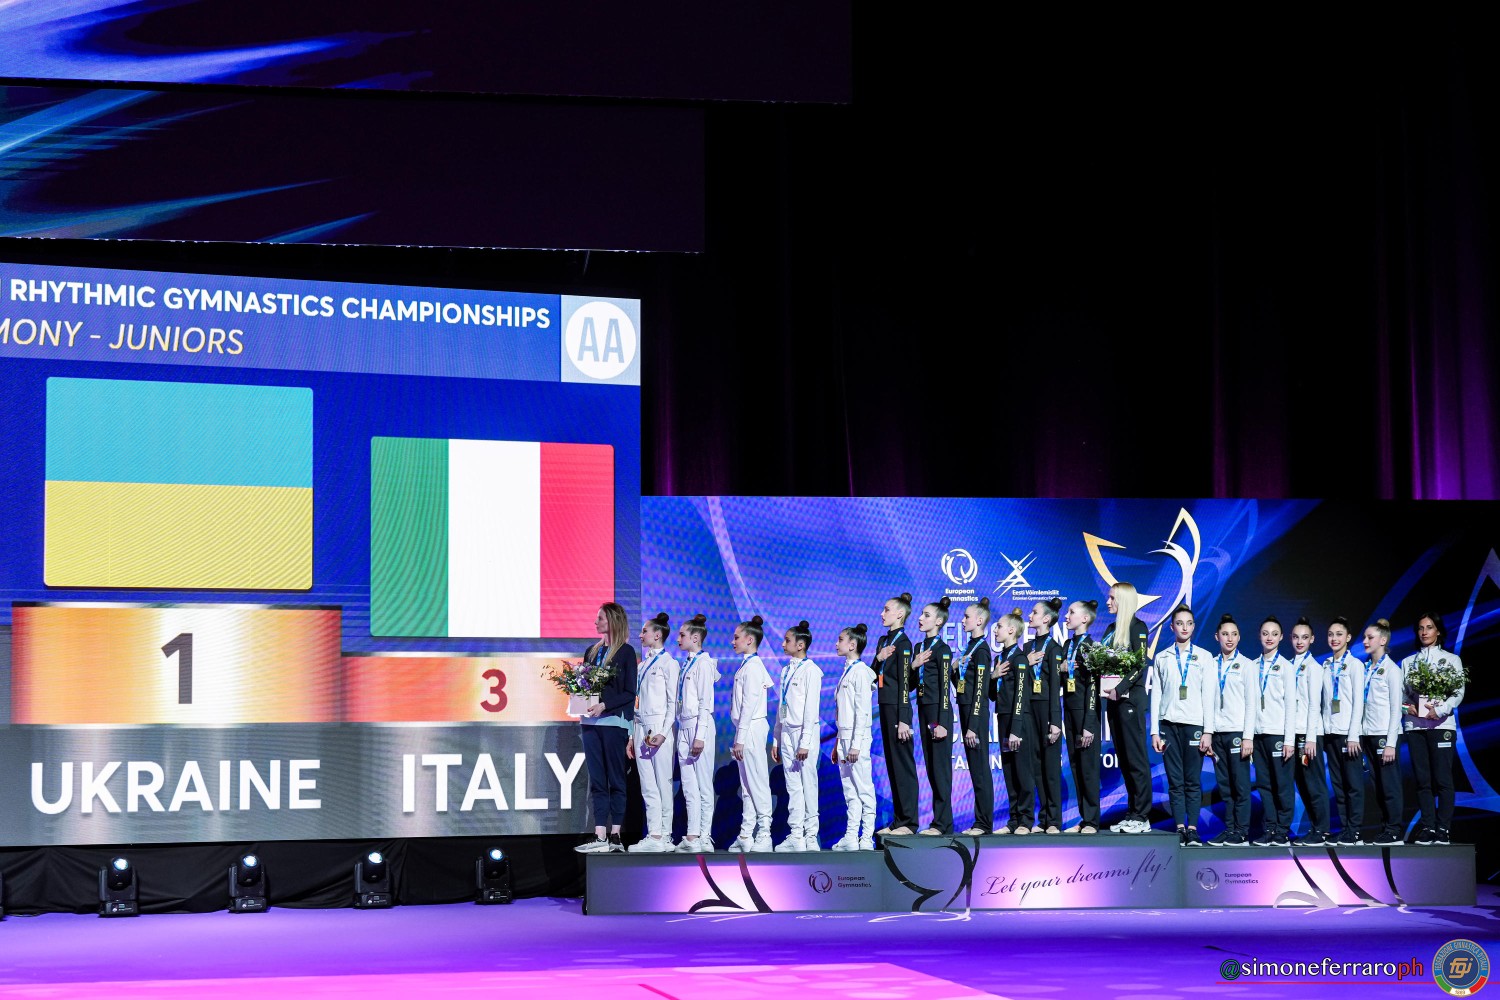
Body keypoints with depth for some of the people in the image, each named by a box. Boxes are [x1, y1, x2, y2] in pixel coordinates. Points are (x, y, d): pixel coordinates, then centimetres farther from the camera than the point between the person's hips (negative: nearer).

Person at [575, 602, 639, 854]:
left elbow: (629, 693, -5)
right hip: (591, 722, 6)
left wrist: (604, 705, -16)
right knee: (597, 781, 3)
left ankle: (615, 835, 1)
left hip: (614, 721, -6)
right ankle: (600, 836, 3)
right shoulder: (592, 651, 16)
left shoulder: (626, 652, -2)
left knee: (615, 779, -1)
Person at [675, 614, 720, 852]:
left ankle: (704, 837, -2)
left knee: (703, 785, -4)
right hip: (683, 726, 9)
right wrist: (683, 731, 14)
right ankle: (692, 836, 9)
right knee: (689, 786, 7)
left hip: (699, 725, -9)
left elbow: (706, 702, -14)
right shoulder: (687, 663, 16)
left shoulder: (704, 663, -9)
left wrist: (700, 735, -19)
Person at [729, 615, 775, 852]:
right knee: (746, 785, 11)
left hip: (752, 728, -10)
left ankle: (764, 834, -1)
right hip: (746, 729, 10)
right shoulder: (747, 665, 14)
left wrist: (740, 738, -18)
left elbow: (749, 705, -17)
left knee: (757, 782, -5)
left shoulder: (752, 666, -13)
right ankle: (747, 834, 15)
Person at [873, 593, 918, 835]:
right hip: (885, 706, 9)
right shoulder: (883, 640, 14)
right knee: (891, 763, 10)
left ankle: (908, 822, -1)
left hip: (897, 707, -9)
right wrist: (879, 658, -6)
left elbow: (904, 682, -16)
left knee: (902, 762, -5)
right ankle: (898, 820, 15)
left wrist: (903, 719, -19)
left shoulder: (903, 642, -12)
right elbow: (874, 676, 15)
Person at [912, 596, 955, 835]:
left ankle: (942, 823, -4)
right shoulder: (919, 648, 14)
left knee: (940, 767, -6)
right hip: (923, 710, 9)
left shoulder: (942, 650, -10)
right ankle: (940, 820, 13)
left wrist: (941, 722, -18)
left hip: (938, 711, -9)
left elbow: (944, 688, -14)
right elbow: (913, 683, 17)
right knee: (930, 767, 9)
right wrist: (913, 665, -3)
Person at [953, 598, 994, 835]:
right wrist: (954, 670, 0)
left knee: (979, 768, -4)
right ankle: (980, 821, 14)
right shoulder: (969, 647, 15)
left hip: (977, 713, -9)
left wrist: (973, 726, -19)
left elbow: (980, 691, -17)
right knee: (974, 768, 10)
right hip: (965, 709, 9)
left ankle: (984, 822, 0)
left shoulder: (981, 649, -12)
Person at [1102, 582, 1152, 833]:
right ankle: (1132, 814, 11)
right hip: (1114, 700, 8)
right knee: (1124, 759, 8)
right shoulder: (1112, 629, 17)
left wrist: (1120, 689, -19)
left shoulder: (1136, 627, -6)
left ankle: (1142, 817, -6)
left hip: (1130, 698, -8)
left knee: (1136, 758, -7)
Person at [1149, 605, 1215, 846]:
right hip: (1168, 724, 1)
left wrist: (1208, 731, -3)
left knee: (1193, 780, -4)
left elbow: (1208, 696, 4)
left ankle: (1193, 830, -3)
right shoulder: (1161, 658, 12)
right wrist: (1154, 731, 3)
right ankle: (1179, 829, 1)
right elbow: (1155, 696, 10)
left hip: (1194, 724, -1)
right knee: (1175, 781, 0)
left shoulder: (1204, 657, 9)